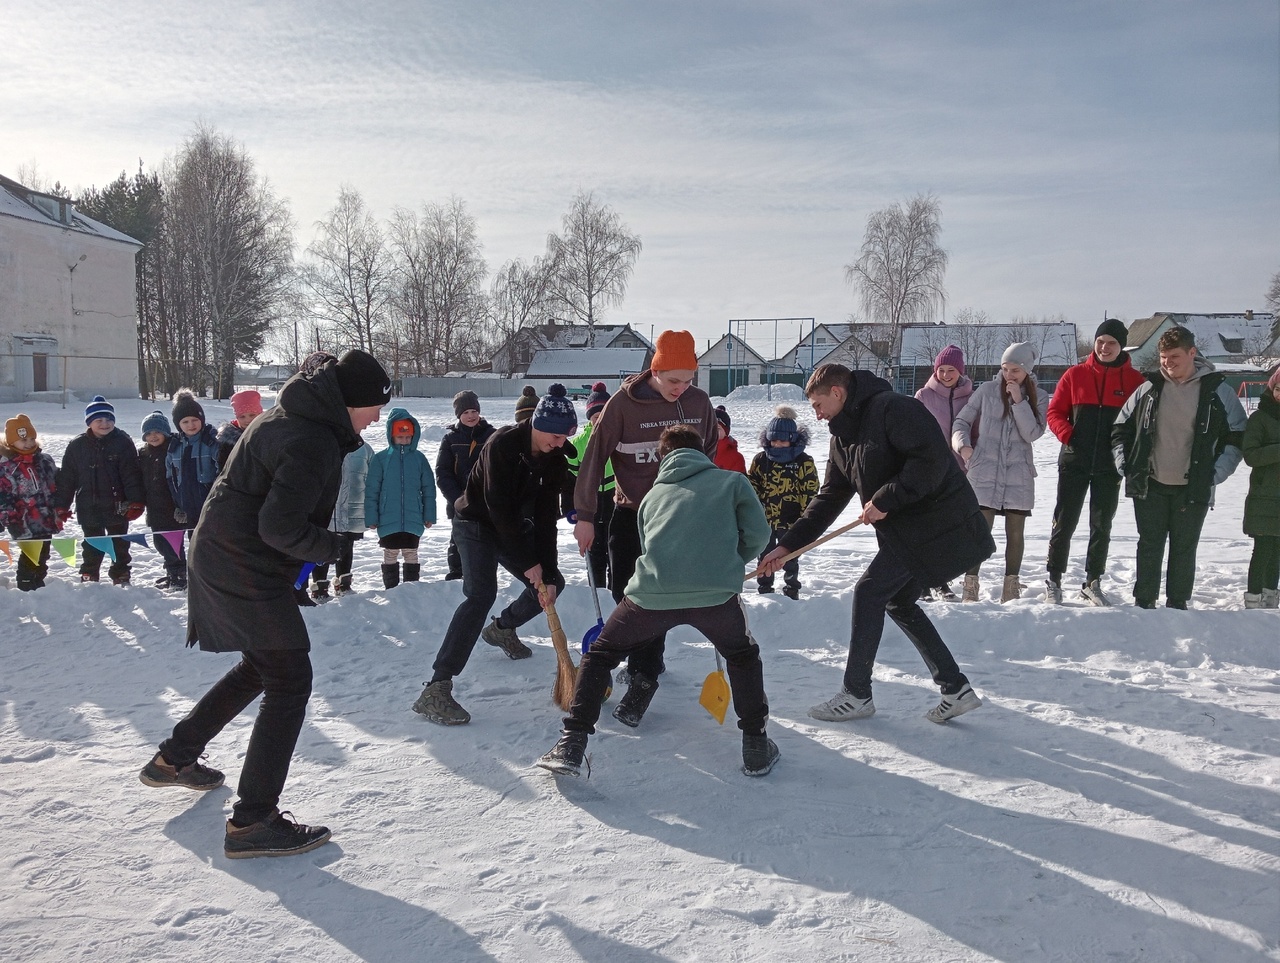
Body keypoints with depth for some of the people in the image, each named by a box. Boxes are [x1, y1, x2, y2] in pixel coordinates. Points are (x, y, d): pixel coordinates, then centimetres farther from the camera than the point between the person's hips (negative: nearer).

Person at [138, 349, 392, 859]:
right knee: (289, 682, -5)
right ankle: (253, 822, 1)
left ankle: (173, 759, 39)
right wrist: (331, 547, -11)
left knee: (261, 666, 24)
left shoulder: (295, 415, 8)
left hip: (221, 554, 11)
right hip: (247, 569, -11)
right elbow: (280, 528, -26)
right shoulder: (311, 443, -24)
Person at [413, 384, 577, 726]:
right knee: (482, 594, -26)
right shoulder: (503, 444, -26)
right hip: (477, 522, -7)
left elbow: (546, 517, -8)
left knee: (552, 582, 11)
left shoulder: (554, 458, -7)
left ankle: (502, 629, 40)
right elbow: (499, 508, -27)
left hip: (515, 527, 8)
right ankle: (436, 690, -30)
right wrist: (527, 562, -23)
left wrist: (547, 571, -15)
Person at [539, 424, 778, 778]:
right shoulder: (733, 481, 18)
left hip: (651, 592, 1)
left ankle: (571, 745, 15)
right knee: (743, 656, 28)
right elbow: (758, 534, 11)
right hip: (714, 591, -1)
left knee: (600, 654, 23)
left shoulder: (652, 495, 26)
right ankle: (756, 747, 25)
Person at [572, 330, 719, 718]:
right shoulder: (624, 403, -13)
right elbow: (595, 457, -11)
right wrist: (584, 516, -12)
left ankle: (642, 677, 7)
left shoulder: (699, 402, -3)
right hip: (631, 512, -1)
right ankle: (649, 660, 21)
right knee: (625, 593, 1)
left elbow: (710, 451, 12)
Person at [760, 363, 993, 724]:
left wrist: (886, 499, -22)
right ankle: (956, 689, 20)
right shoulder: (842, 437, 12)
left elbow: (932, 459, -26)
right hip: (905, 529, 10)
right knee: (899, 601, 14)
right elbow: (829, 498, 12)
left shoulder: (892, 408, -16)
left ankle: (856, 695, 3)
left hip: (937, 524, -10)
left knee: (869, 592, -7)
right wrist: (787, 545, 5)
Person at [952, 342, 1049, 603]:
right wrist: (962, 444, -13)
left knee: (1015, 533, 6)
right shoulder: (987, 390, 2)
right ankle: (970, 585, 0)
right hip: (984, 472, -2)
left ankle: (1011, 587, 17)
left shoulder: (1038, 399, 5)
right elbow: (962, 420, 6)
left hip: (1018, 476, 2)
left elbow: (1033, 434, -8)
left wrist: (1019, 401, -14)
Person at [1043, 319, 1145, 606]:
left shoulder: (1134, 380, 1)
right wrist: (1068, 435, -11)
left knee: (1102, 525, 9)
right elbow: (1054, 412, 4)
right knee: (1064, 522, 3)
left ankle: (1093, 583, 20)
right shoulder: (1075, 375, 1)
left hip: (1110, 465, 1)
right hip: (1074, 462, -1)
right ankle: (1054, 580, 13)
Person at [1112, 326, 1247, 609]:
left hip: (1193, 489, -1)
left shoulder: (1217, 391, -1)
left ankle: (1177, 604, 19)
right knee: (1149, 545, 7)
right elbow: (1120, 427, 12)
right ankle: (1143, 603, 16)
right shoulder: (1149, 388, 3)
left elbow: (1238, 435, 5)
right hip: (1149, 486, 1)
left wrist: (1217, 472, -6)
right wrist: (1124, 463, 0)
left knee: (1184, 548, 8)